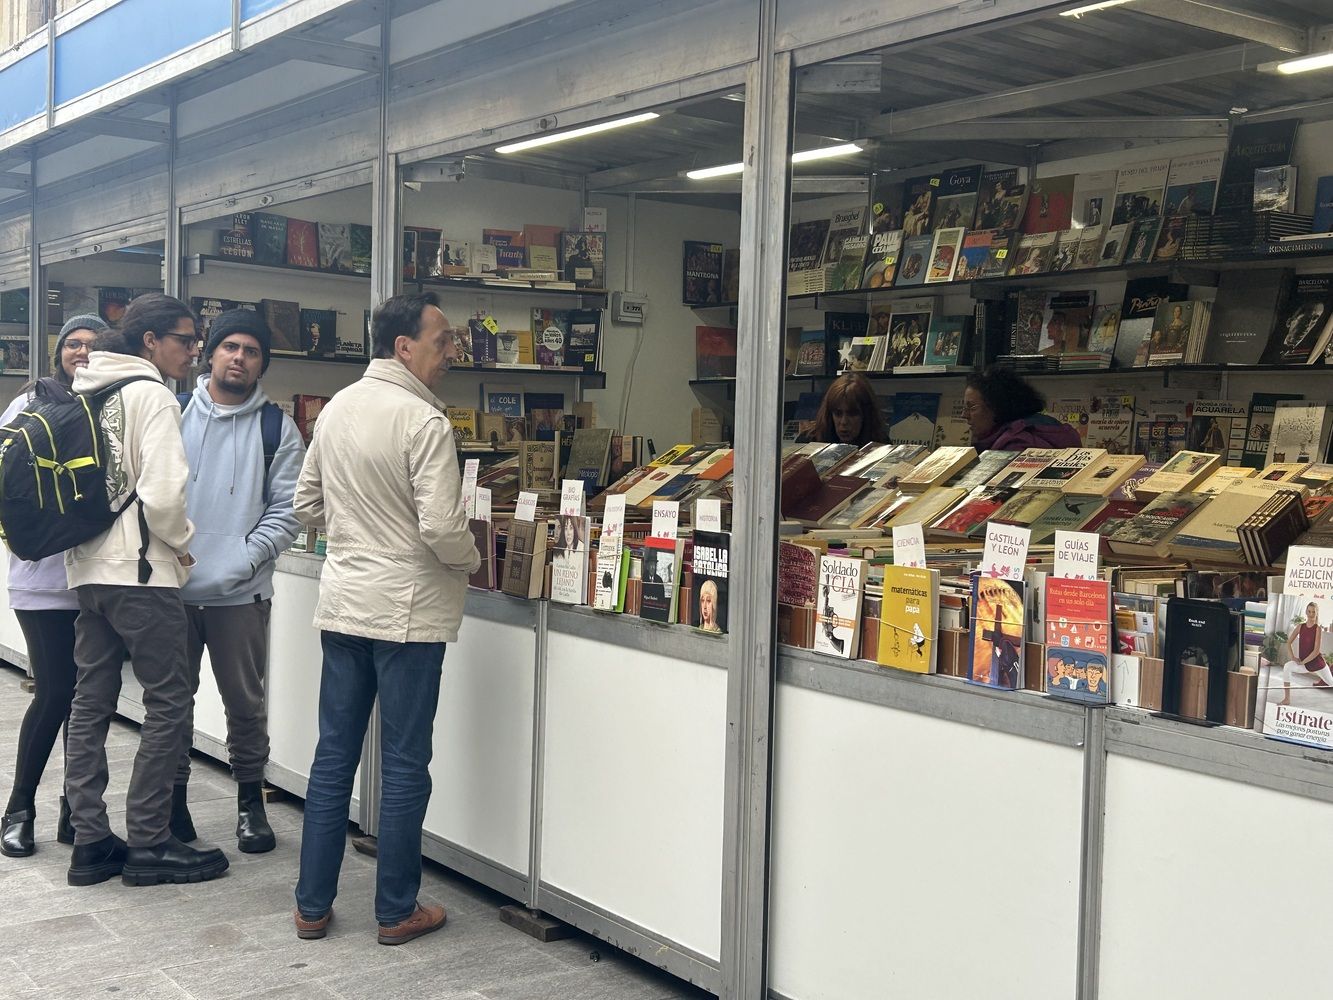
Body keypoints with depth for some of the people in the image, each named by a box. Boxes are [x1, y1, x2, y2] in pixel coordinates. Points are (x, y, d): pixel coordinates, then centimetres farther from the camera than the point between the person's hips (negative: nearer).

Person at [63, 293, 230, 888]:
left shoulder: (88, 391, 15)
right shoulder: (151, 394, -11)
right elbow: (162, 491, -21)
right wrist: (182, 541, -3)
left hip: (87, 569, 9)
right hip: (139, 570, -9)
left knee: (91, 701, 11)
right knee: (169, 701, -1)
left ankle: (90, 843, 16)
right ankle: (148, 844, 3)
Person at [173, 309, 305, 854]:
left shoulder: (278, 428, 2)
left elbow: (286, 511, -2)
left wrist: (245, 561, -14)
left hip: (241, 593, -1)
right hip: (172, 587, 2)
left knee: (245, 701, 7)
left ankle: (250, 799, 23)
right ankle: (173, 796, 26)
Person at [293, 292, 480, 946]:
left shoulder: (337, 407, 7)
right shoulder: (424, 421, -17)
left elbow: (306, 504, 14)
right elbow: (442, 526, -22)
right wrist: (471, 561, -2)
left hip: (341, 603, 7)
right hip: (407, 610, -7)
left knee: (334, 756, 13)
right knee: (405, 765, 4)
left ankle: (312, 906, 21)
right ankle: (396, 912, 15)